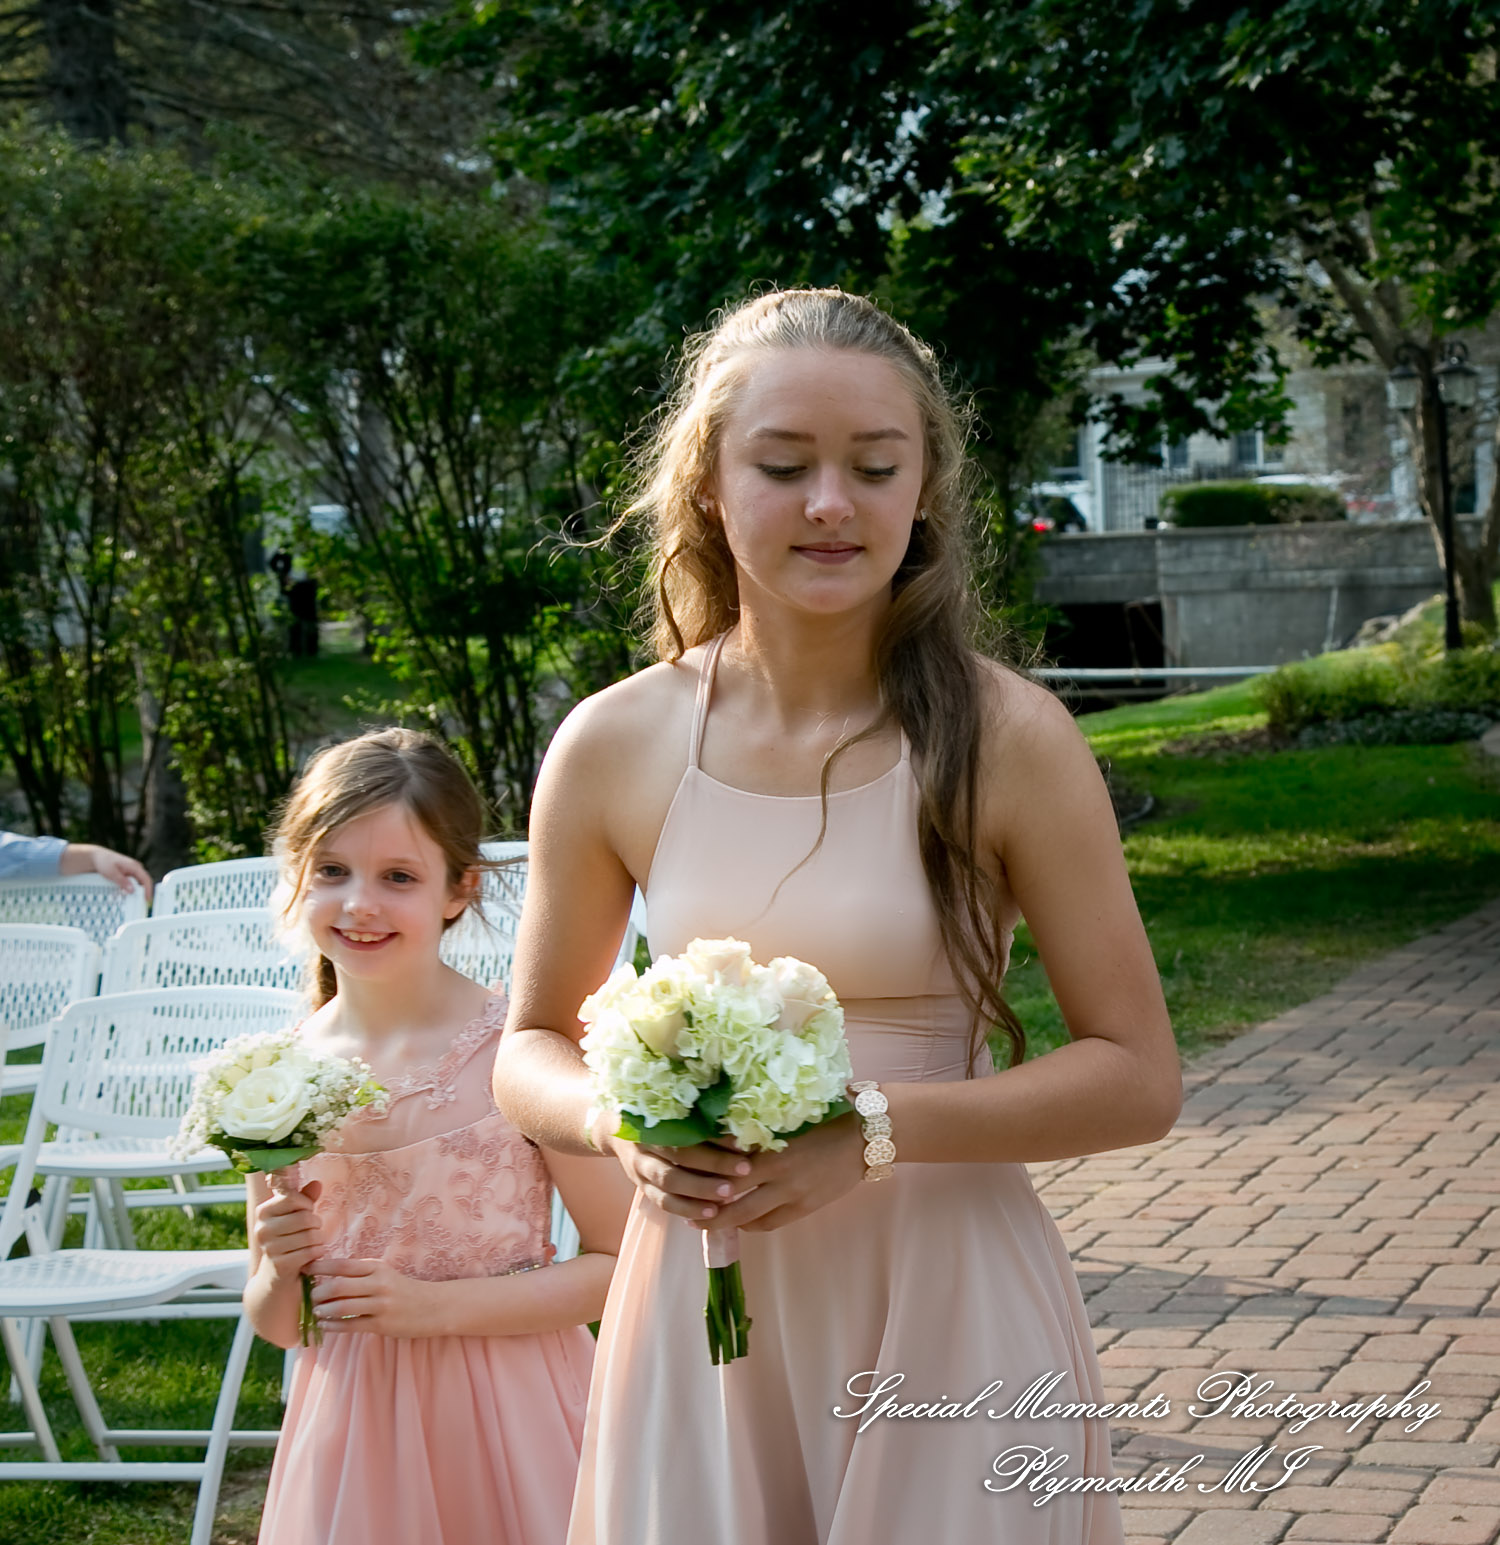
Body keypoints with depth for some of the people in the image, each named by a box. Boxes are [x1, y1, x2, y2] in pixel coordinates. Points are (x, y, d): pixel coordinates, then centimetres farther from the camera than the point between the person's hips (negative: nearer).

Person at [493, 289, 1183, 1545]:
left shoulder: (1007, 738, -9)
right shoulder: (611, 750, -3)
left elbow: (1137, 1077, -6)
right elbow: (529, 1050, 10)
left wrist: (876, 1130, -19)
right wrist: (620, 1125, -12)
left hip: (947, 1310, -2)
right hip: (703, 1307, 2)